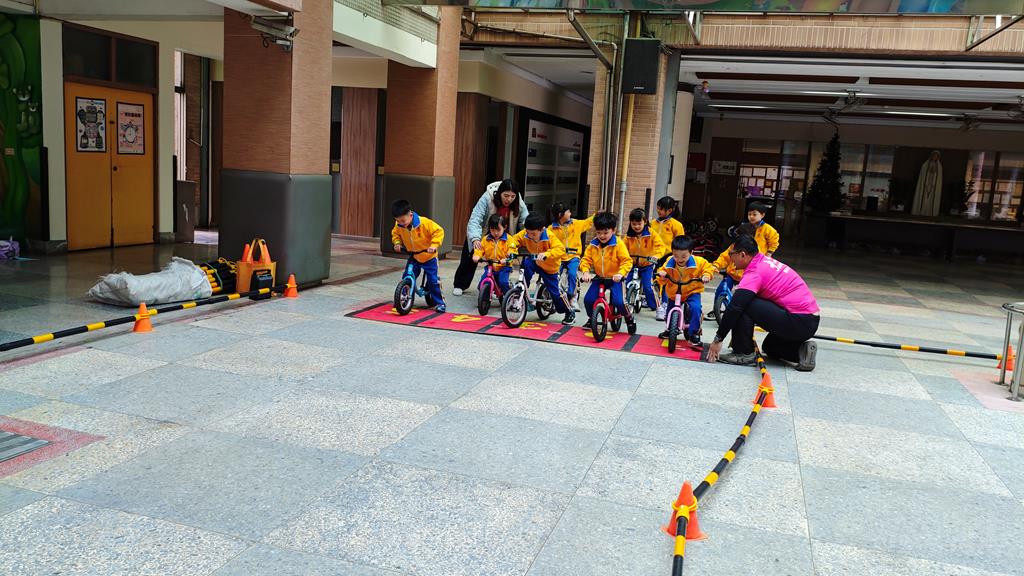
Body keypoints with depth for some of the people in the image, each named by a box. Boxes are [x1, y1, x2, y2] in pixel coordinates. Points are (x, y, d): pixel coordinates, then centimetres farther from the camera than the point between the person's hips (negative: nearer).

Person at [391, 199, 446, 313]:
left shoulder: (424, 222, -27)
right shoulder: (399, 225, -13)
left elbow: (439, 231, -22)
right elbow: (395, 234, 9)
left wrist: (434, 245, -32)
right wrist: (397, 243, -10)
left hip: (429, 257, -4)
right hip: (413, 257, 4)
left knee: (433, 280, -5)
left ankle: (439, 302, 8)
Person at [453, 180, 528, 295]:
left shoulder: (519, 204, -26)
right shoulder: (487, 198, -37)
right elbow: (475, 219, -43)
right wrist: (475, 239, -58)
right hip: (481, 233, -2)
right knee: (471, 258, 4)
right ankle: (459, 285, 22)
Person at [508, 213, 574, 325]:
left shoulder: (549, 237, -29)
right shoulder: (524, 234, -17)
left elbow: (561, 249, -39)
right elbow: (515, 239, -5)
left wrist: (546, 254, -53)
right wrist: (512, 248, -26)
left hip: (549, 267, -4)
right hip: (536, 263, 4)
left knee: (554, 292, -3)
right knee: (526, 263, -31)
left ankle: (569, 313, 18)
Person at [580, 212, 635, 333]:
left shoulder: (618, 244, -13)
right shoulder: (593, 245, -2)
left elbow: (627, 261, -16)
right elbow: (586, 259, 0)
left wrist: (620, 273, -31)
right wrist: (586, 272, -18)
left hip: (614, 278, -4)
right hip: (599, 277, 4)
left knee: (618, 302, -20)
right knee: (588, 300, -9)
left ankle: (629, 318, 11)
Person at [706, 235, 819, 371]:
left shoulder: (755, 272, -15)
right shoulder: (765, 261, 12)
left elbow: (734, 308, -18)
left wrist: (718, 339, -10)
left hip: (798, 321, -10)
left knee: (743, 306, -11)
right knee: (770, 347, 31)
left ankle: (744, 354, -4)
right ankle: (801, 351, 8)